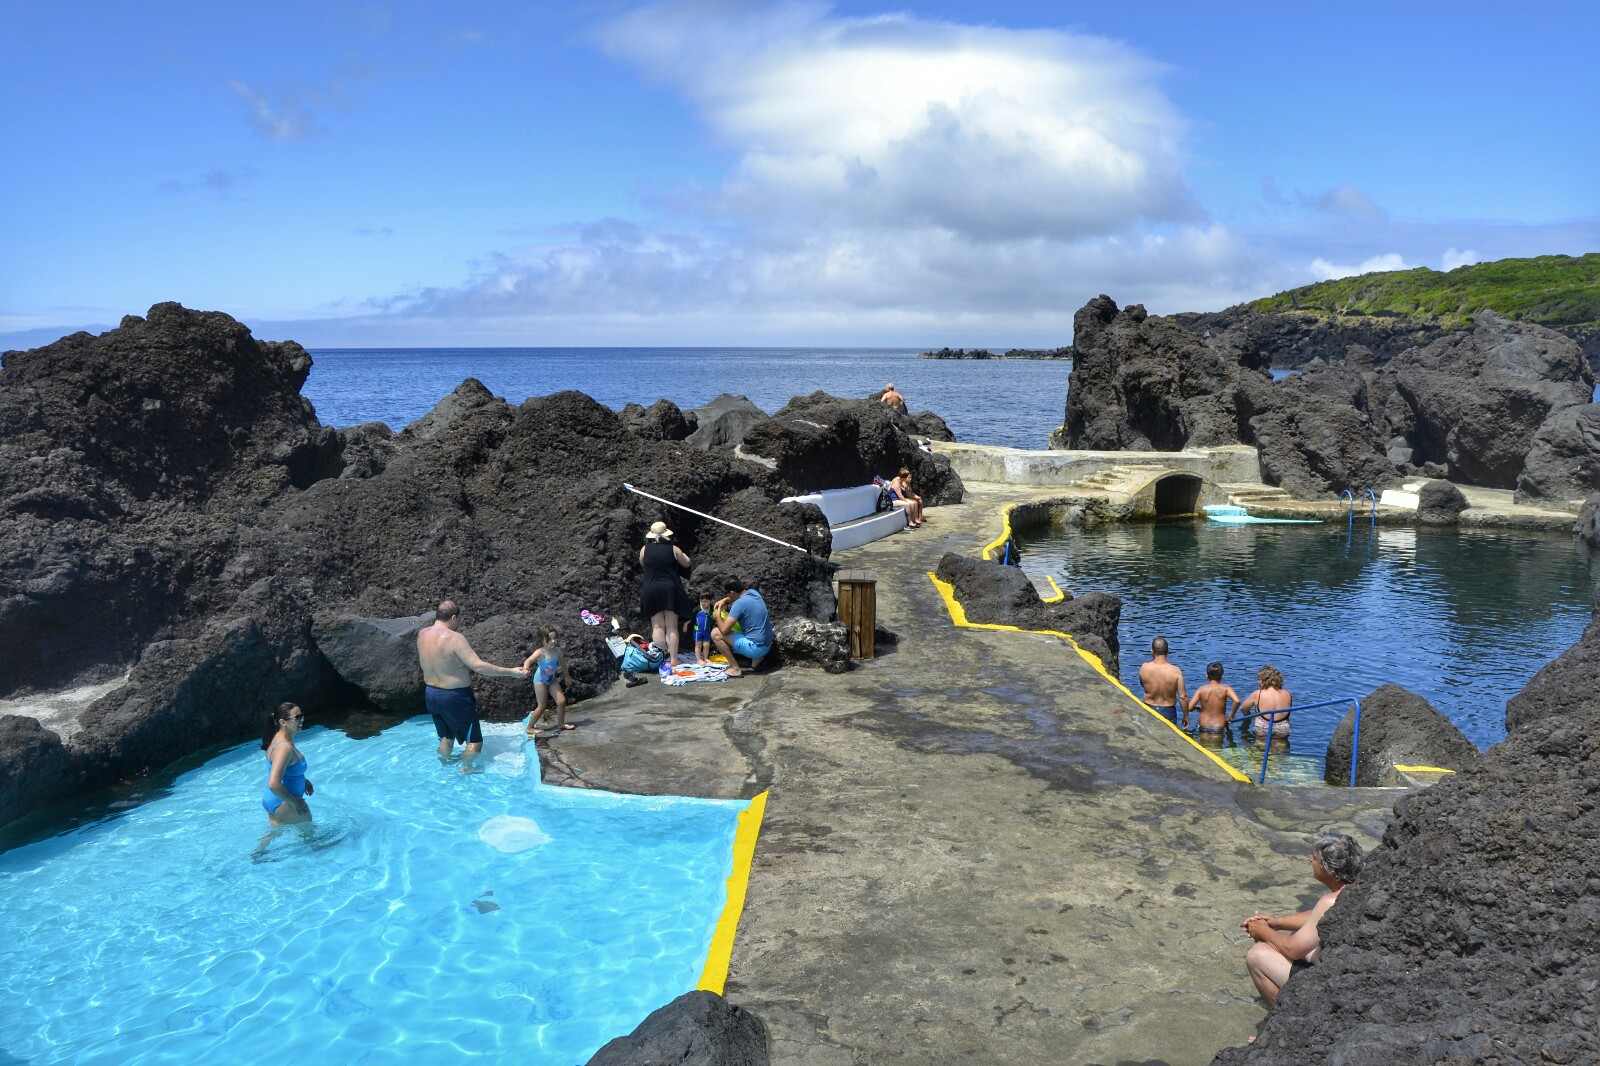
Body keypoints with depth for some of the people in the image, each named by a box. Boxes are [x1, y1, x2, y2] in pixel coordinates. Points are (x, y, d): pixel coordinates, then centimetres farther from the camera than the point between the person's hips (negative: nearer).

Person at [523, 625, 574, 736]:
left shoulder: (557, 650, -7)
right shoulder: (541, 652, -26)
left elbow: (562, 662, 12)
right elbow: (529, 660, -42)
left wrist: (567, 676, 24)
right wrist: (525, 669, -65)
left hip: (552, 679, 6)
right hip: (541, 680, -6)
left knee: (562, 701, 2)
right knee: (542, 706, -2)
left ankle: (561, 723, 23)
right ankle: (530, 728, 13)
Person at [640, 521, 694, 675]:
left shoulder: (644, 550, 0)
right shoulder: (673, 549, -5)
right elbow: (686, 563, 9)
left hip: (651, 590, 1)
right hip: (670, 589, -1)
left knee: (657, 626, 5)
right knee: (671, 626, 1)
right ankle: (673, 661, -2)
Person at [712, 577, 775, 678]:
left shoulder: (739, 604, -20)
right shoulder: (753, 592, 4)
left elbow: (724, 630, -20)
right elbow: (737, 596, 29)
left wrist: (717, 615, -1)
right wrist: (723, 601, 12)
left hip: (755, 648, -9)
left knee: (716, 633, -8)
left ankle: (735, 669, -5)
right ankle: (757, 659, 18)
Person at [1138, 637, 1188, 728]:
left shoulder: (1144, 668, -14)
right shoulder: (1175, 671, -18)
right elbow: (1182, 697, -14)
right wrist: (1186, 716, -2)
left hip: (1149, 710, 2)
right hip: (1168, 711, -1)